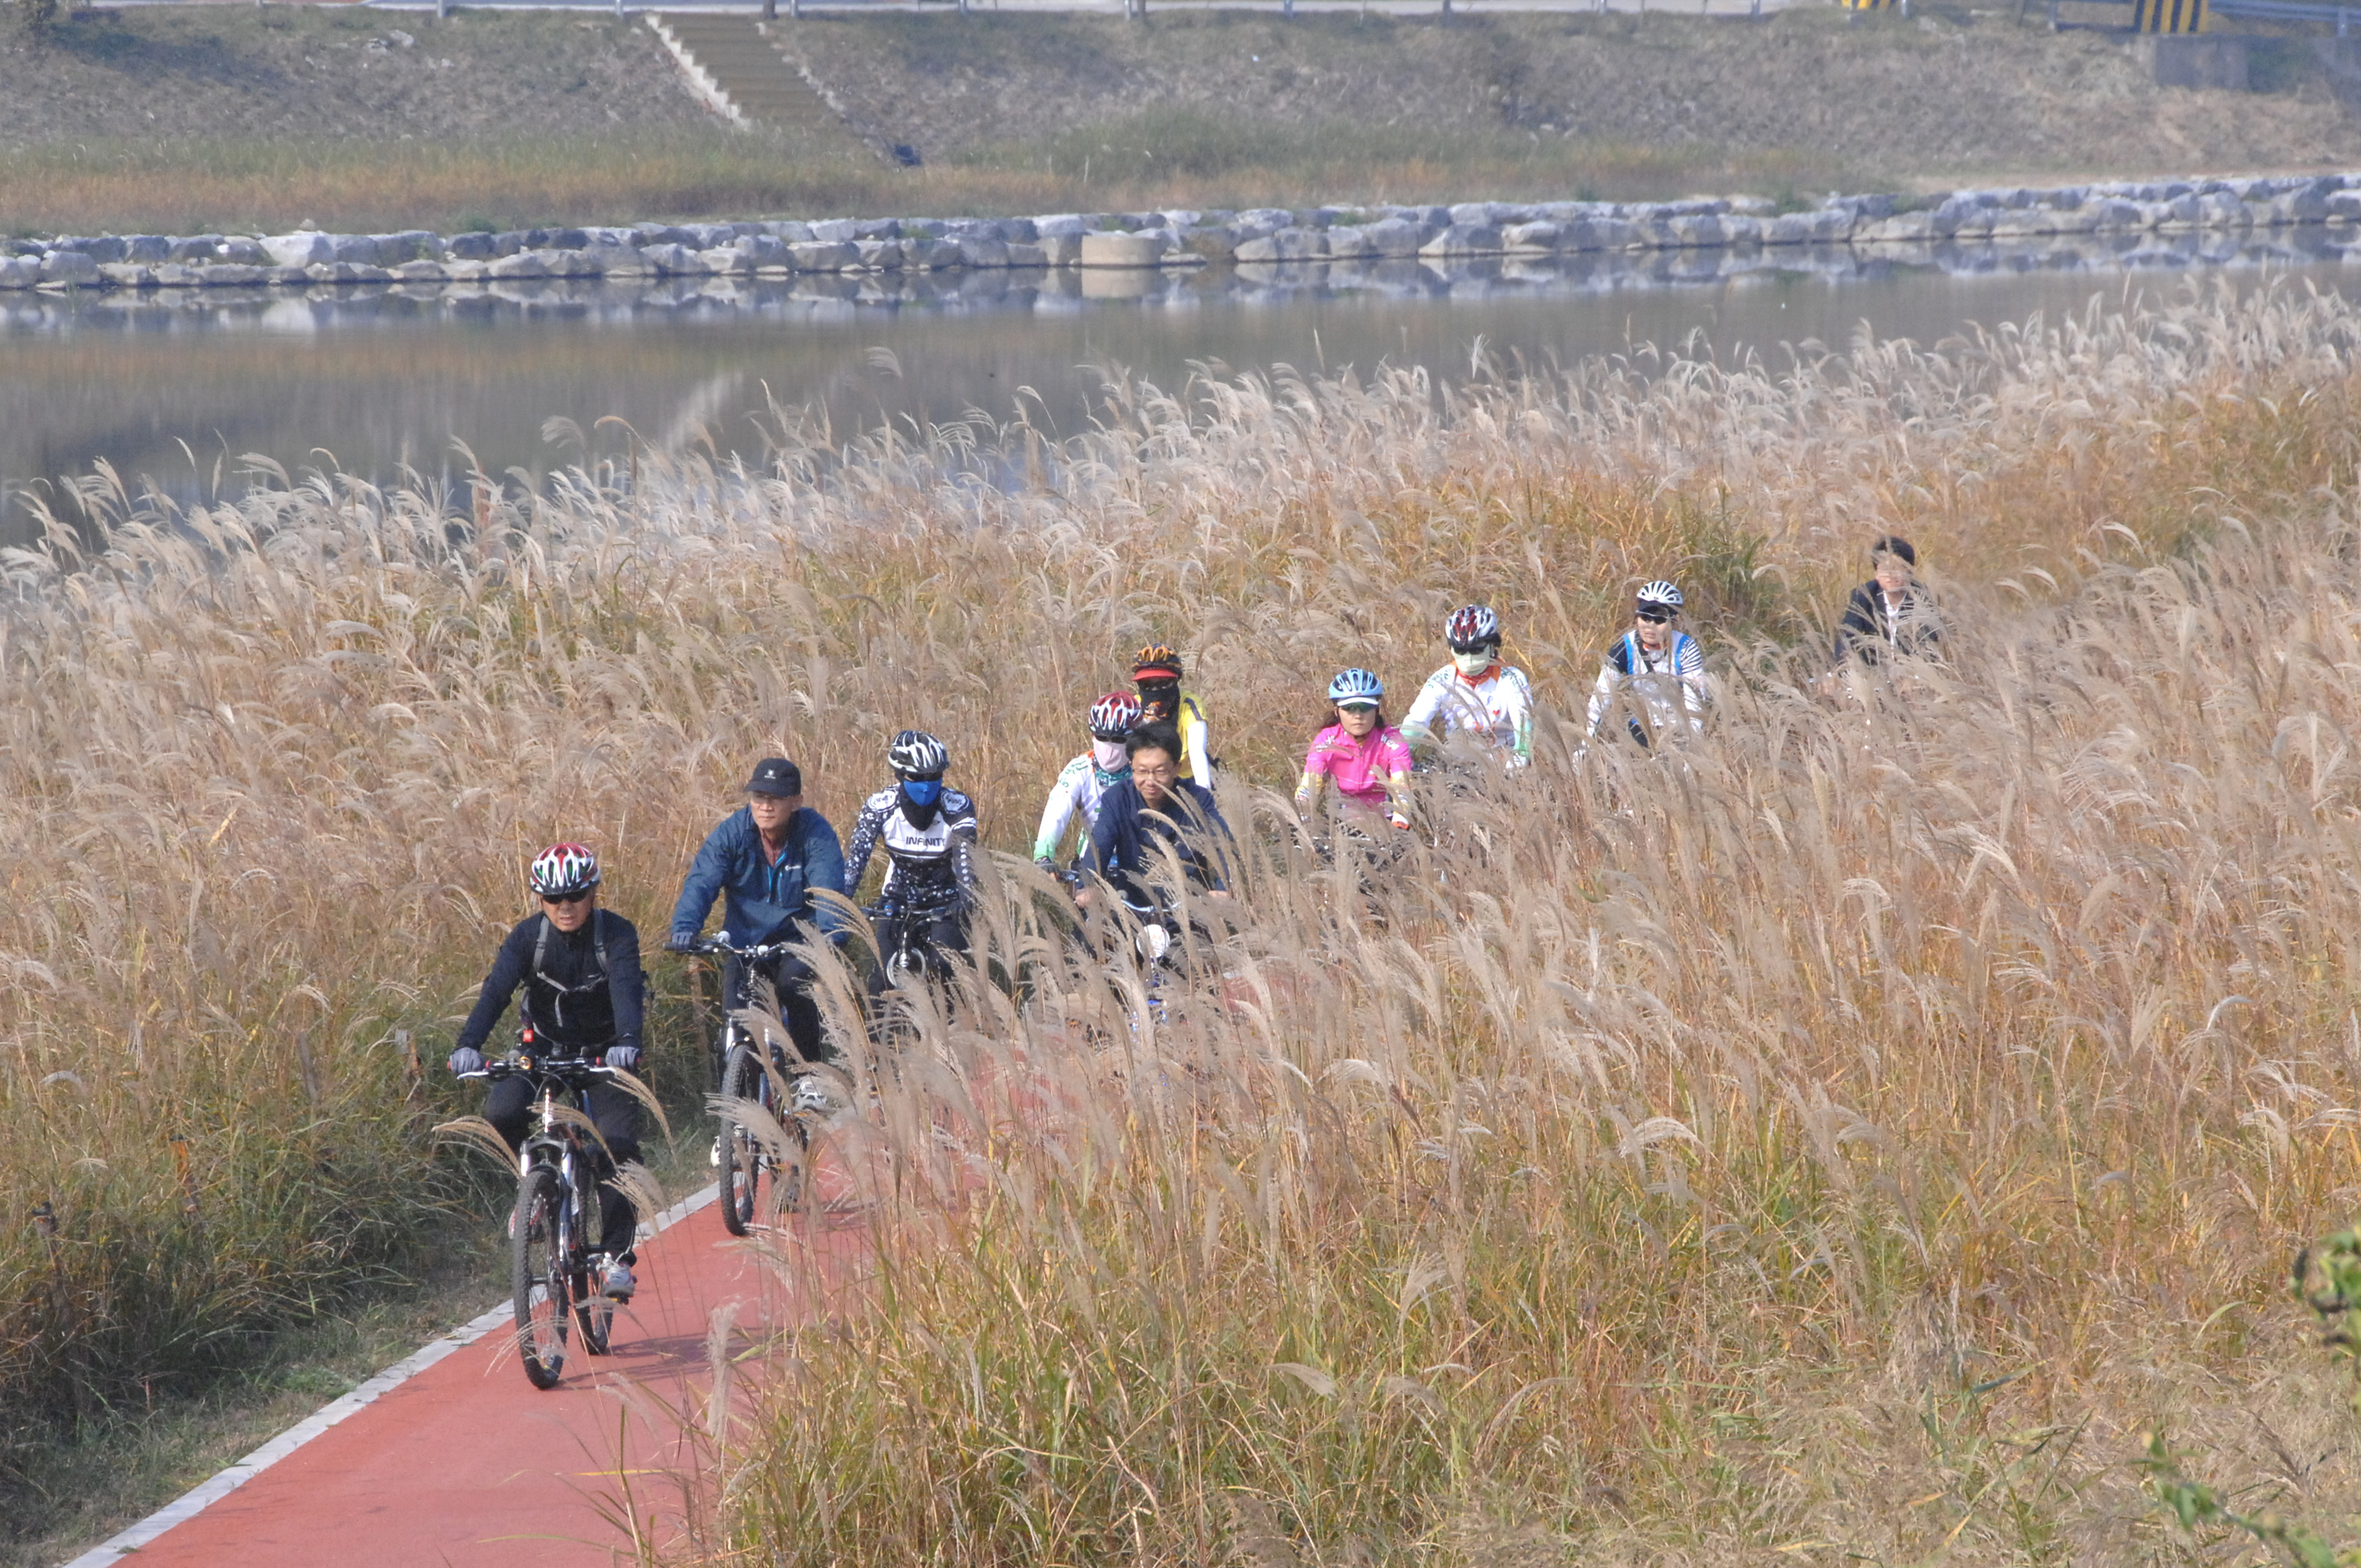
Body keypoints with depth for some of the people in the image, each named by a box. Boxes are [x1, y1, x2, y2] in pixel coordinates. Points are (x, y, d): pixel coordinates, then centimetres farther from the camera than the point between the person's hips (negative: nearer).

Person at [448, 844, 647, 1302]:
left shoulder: (617, 934, -19)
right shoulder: (529, 936, -14)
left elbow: (626, 989, -35)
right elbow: (497, 989, -26)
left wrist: (627, 1041, -55)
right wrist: (469, 1044, -44)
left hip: (605, 1052, -2)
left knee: (617, 1143, -22)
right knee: (501, 1115, -26)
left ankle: (618, 1256, -9)